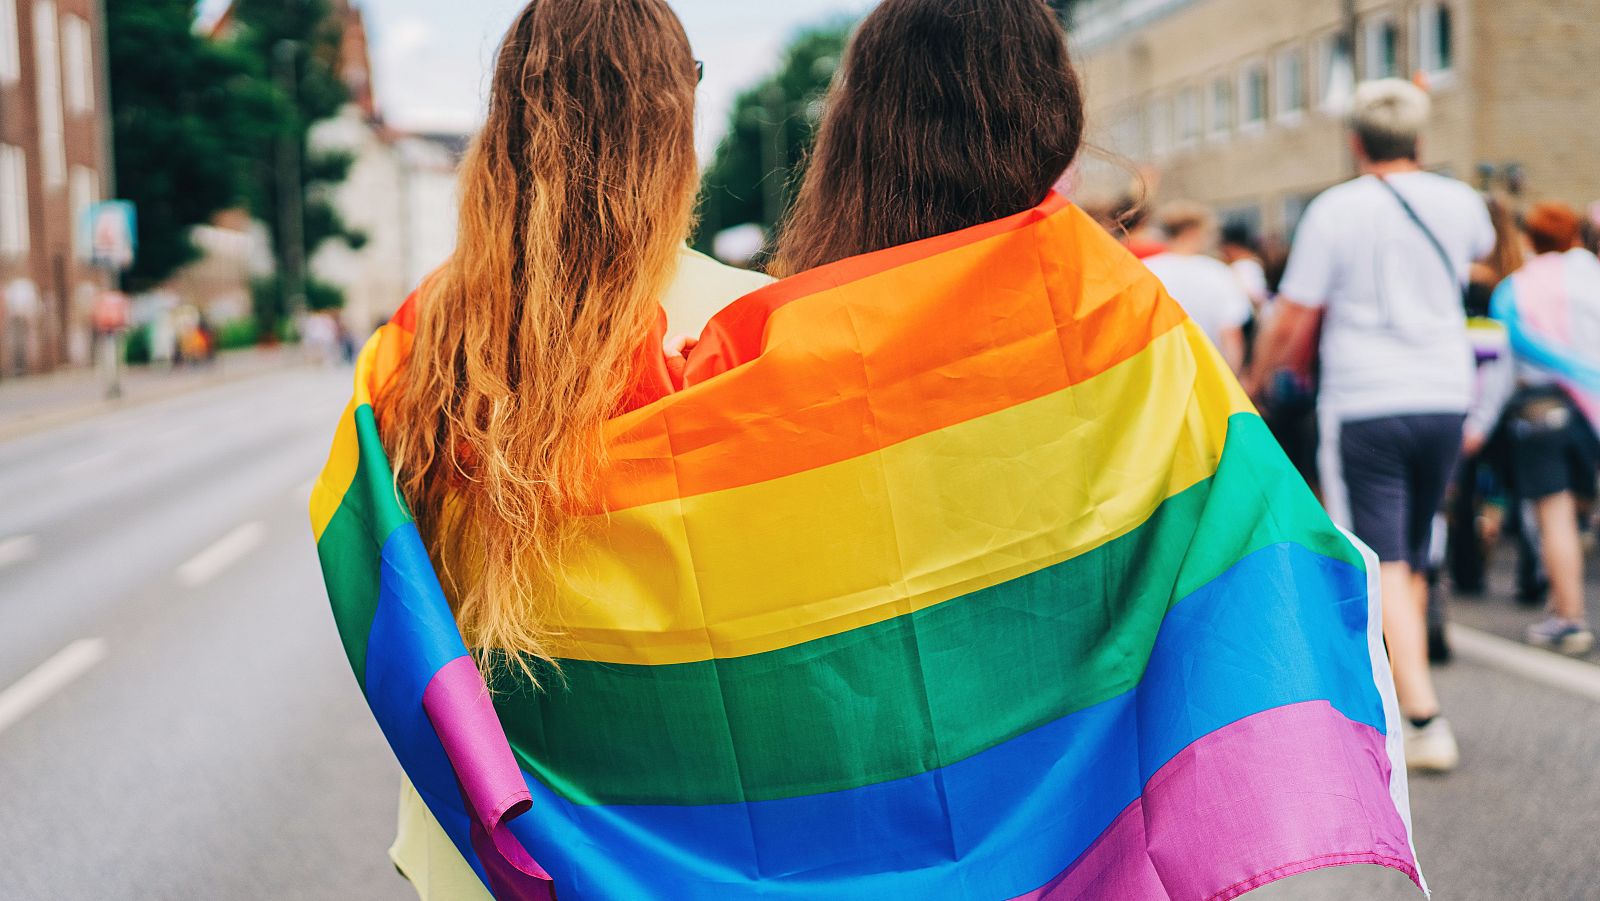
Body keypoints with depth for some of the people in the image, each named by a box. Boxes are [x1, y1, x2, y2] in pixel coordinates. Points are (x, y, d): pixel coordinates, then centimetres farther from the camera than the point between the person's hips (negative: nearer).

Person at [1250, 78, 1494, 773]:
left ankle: (1426, 722, -13)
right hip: (1445, 399, 5)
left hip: (1364, 408, -5)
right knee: (1412, 561, 18)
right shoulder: (1459, 202, 4)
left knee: (1382, 567, -5)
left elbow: (1291, 323, -7)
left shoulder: (1335, 210, -8)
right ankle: (1401, 687, 29)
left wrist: (1255, 378, 12)